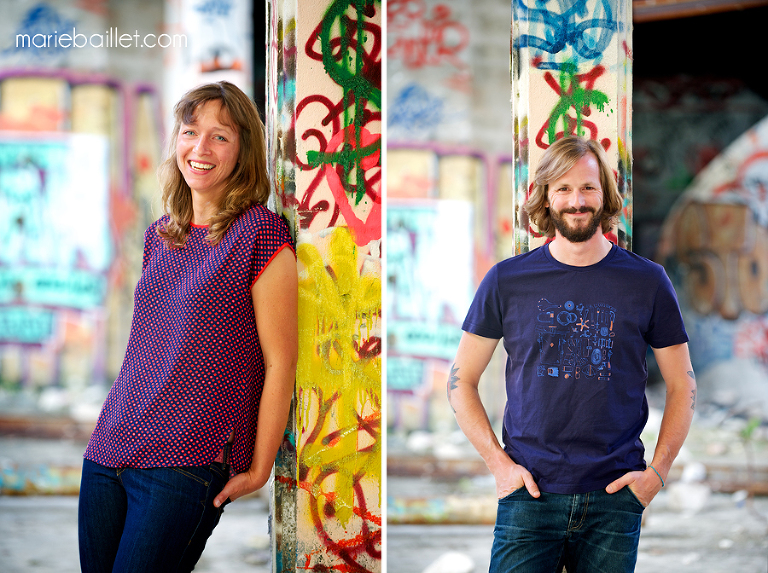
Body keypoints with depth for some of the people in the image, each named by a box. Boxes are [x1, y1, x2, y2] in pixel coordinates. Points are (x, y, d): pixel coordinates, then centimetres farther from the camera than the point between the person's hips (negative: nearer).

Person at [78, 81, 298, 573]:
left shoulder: (259, 233, -7)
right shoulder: (159, 236, 13)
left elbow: (280, 361, -8)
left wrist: (259, 470, -7)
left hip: (187, 464, -6)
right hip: (108, 451, 7)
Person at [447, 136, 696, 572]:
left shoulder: (647, 282, 3)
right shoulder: (507, 281, 3)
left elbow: (683, 385, 10)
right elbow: (461, 380, 8)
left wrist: (657, 472, -1)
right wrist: (499, 463, -2)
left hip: (615, 497, 1)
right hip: (529, 493, 0)